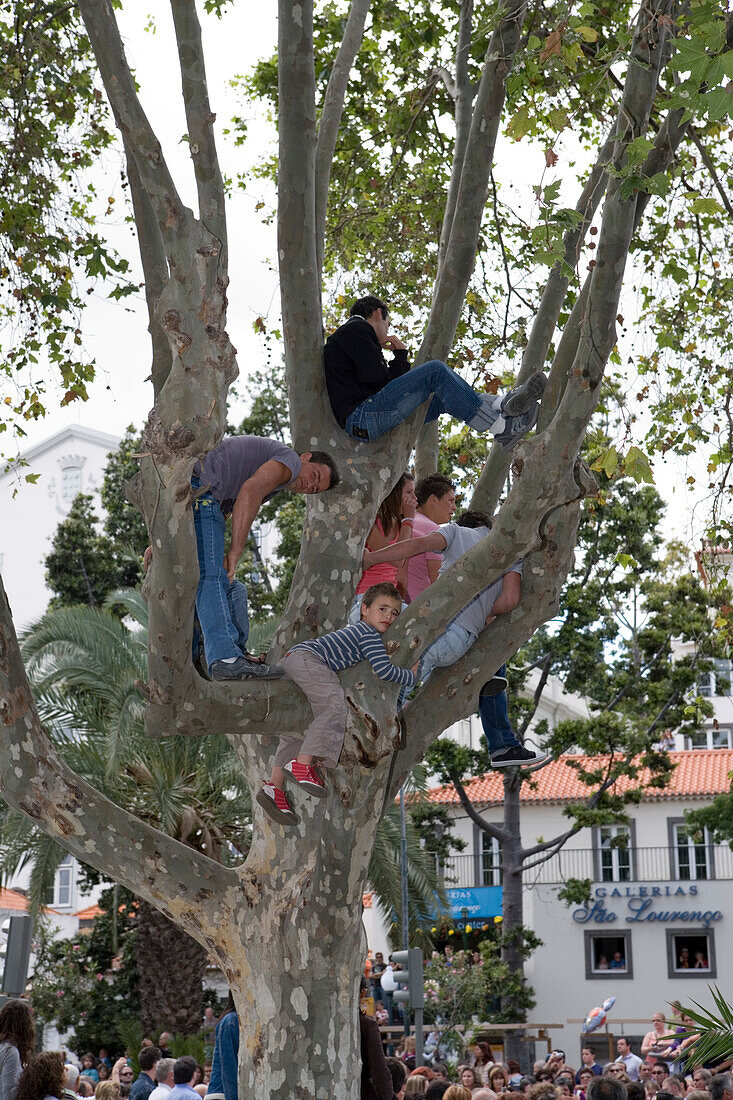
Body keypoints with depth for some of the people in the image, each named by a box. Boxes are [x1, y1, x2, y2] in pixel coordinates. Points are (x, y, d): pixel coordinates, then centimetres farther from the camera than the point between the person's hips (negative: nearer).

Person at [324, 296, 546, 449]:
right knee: (436, 371, -17)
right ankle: (501, 429, -21)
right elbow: (375, 376, -13)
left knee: (440, 399, 12)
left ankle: (502, 404, -11)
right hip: (361, 414, -10)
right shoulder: (355, 329, 3)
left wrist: (400, 354, 17)